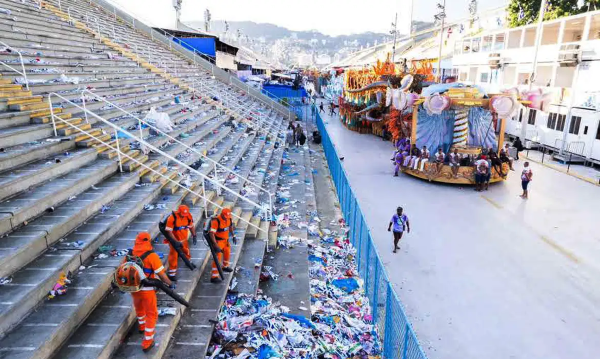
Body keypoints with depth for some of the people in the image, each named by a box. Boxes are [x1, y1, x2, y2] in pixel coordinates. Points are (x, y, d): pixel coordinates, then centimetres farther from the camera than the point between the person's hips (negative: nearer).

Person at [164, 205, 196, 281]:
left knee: (186, 250, 24)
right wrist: (176, 242, -28)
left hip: (184, 238, 5)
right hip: (174, 239, -5)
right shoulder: (172, 217, -29)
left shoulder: (188, 216, -14)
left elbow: (191, 226, 3)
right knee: (174, 254, -5)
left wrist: (194, 235, -5)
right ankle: (171, 273, 5)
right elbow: (169, 231, -26)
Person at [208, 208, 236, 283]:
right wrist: (215, 245, -38)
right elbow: (211, 233, -34)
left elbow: (230, 226, 13)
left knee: (227, 252, 25)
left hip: (225, 239, 8)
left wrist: (233, 236, 11)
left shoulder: (228, 218, -8)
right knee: (218, 257, -11)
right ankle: (214, 277, -7)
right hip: (218, 240, -8)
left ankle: (225, 266, 52)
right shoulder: (216, 221, -31)